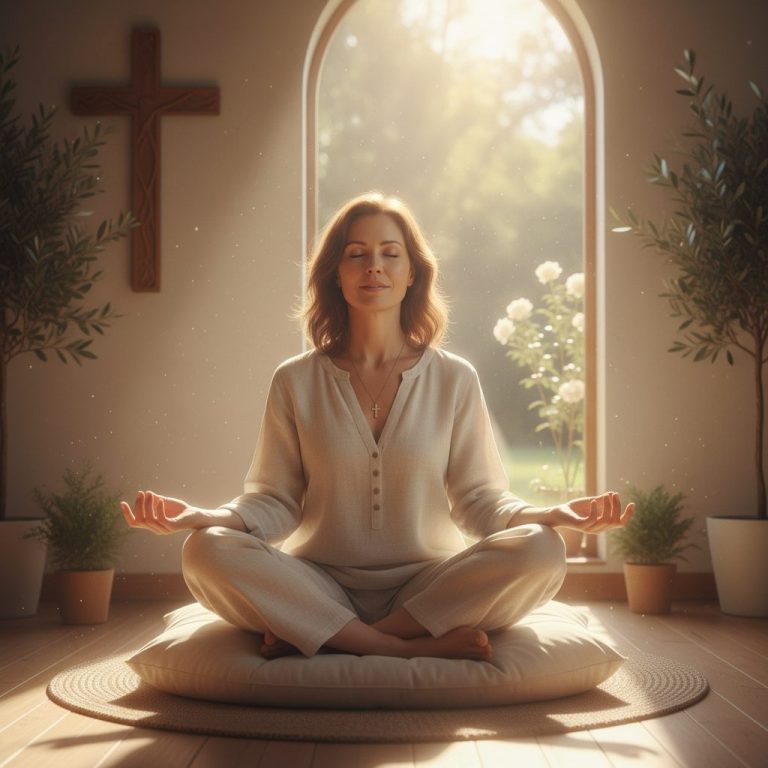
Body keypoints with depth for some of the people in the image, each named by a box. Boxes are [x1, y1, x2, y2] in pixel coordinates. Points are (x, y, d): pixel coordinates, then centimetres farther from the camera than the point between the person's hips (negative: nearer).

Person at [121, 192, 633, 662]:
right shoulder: (296, 382, 5)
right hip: (321, 589, 0)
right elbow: (275, 501, 3)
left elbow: (478, 498, 4)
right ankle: (416, 647, -26)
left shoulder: (454, 380, 5)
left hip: (430, 586, 1)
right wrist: (198, 516, -16)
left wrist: (553, 515, -16)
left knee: (539, 552, -27)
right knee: (208, 551, -27)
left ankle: (310, 638, -22)